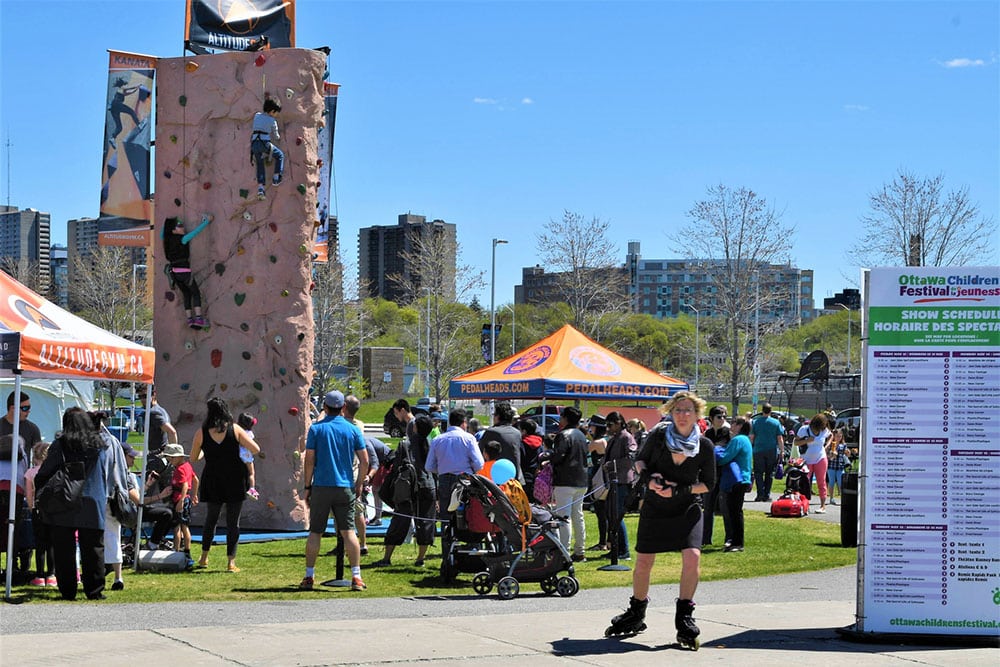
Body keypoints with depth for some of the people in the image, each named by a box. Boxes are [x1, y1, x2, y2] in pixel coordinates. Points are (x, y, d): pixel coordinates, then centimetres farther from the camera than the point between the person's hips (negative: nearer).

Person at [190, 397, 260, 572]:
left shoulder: (201, 433, -3)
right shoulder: (235, 429, -5)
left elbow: (193, 458, 7)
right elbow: (256, 449, -6)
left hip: (212, 481, 2)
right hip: (234, 480, -1)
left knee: (211, 518, 20)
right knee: (233, 521, 4)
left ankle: (204, 557, 25)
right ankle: (231, 562, 0)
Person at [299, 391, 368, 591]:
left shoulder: (316, 429, -1)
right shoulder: (353, 430, 3)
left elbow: (309, 460, -4)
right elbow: (365, 461, 1)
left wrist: (307, 487, 4)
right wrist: (359, 484, 14)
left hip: (321, 486, -1)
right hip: (345, 487, 1)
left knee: (315, 532, 6)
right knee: (348, 532, 1)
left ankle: (309, 577, 7)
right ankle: (356, 577, -5)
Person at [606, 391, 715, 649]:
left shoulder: (704, 446, -9)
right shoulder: (658, 435, -9)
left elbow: (708, 483, -1)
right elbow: (640, 459, 7)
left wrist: (680, 490, -15)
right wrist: (647, 477, -14)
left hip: (687, 509, -1)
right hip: (654, 509, 1)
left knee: (692, 557, -19)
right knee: (643, 563, 6)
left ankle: (684, 618, -6)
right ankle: (635, 615, 28)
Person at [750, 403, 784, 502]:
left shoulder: (755, 422, 0)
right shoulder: (776, 422, 1)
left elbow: (751, 437, 1)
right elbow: (780, 439, 1)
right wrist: (782, 450, 7)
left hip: (758, 450, -1)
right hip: (772, 451, 1)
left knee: (758, 473, 3)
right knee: (769, 474, 8)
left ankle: (760, 494, -9)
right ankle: (766, 495, 6)